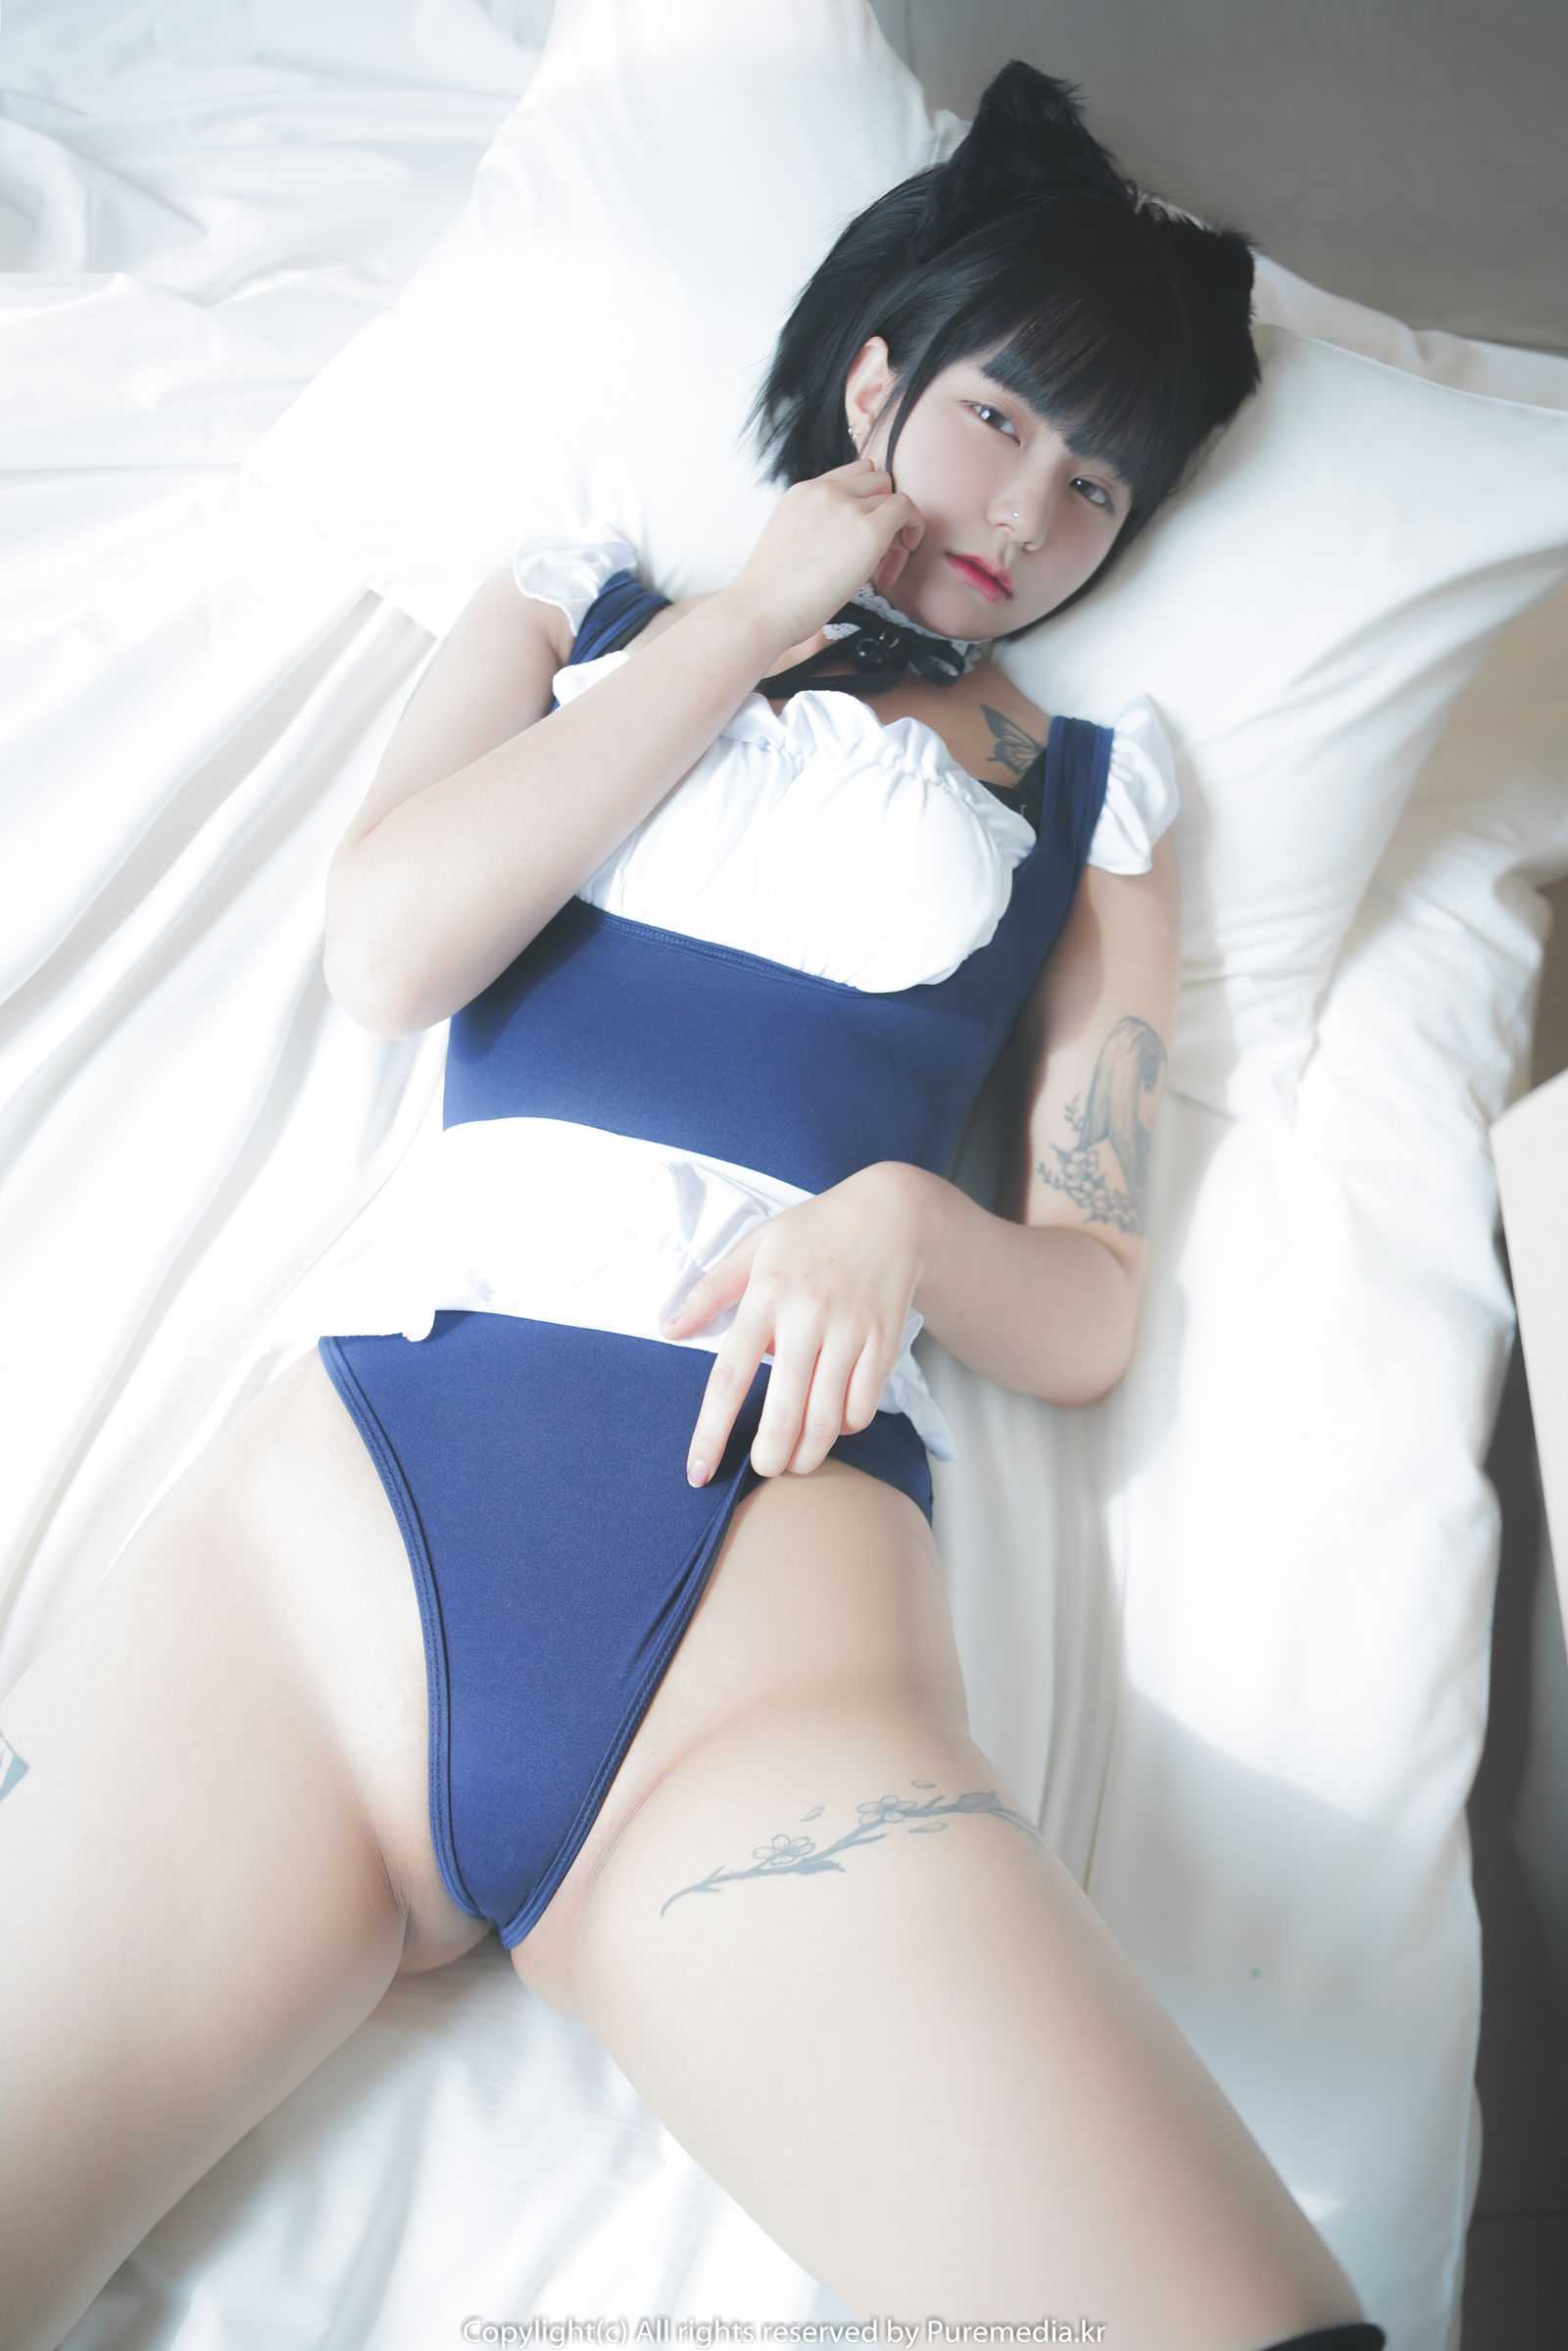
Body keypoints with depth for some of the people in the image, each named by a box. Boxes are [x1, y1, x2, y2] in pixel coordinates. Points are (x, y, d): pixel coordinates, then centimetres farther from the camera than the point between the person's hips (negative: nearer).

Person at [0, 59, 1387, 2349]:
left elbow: (1088, 1317, 14)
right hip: (358, 1489, 1)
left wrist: (904, 1219, -9)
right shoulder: (590, 602, 24)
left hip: (780, 1553, 0)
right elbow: (385, 950, 3)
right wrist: (750, 618, 8)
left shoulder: (1088, 787, 21)